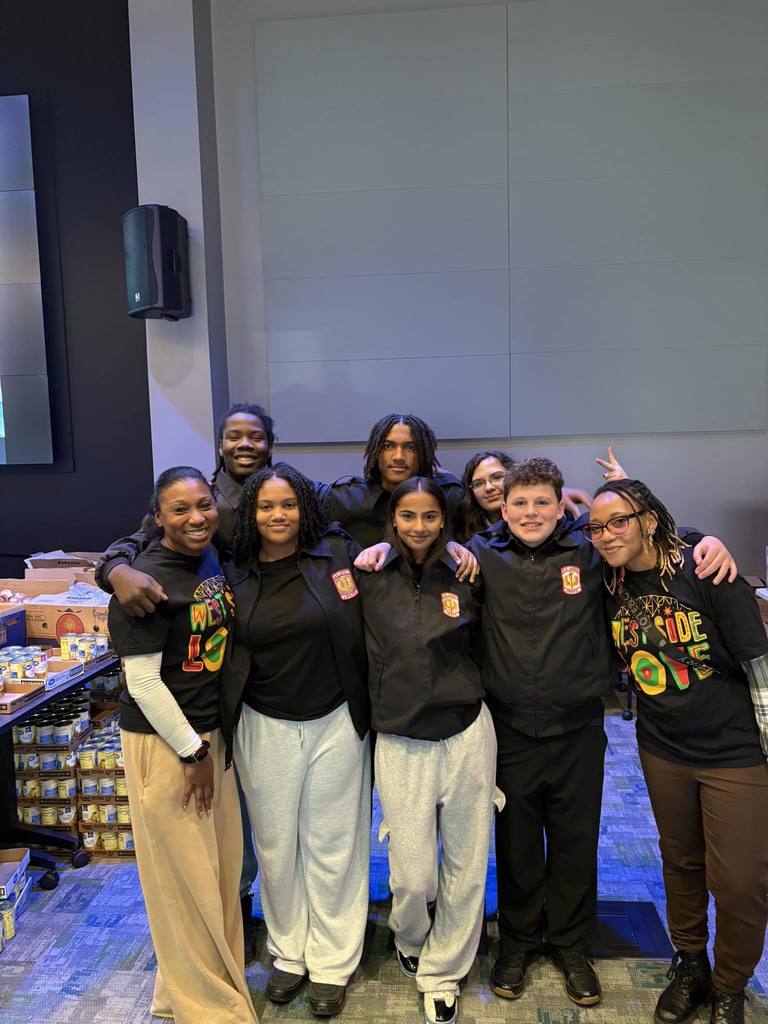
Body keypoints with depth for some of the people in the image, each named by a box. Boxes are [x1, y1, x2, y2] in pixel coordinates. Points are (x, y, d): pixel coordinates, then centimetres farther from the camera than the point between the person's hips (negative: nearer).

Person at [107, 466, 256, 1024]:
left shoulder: (214, 561, 3)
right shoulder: (147, 579, -19)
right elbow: (143, 683, -18)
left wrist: (211, 741, 11)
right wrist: (192, 753, -12)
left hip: (213, 731, 7)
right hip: (163, 741, -7)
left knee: (223, 863, 18)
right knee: (184, 874, 9)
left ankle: (219, 974, 42)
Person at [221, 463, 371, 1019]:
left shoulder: (340, 553, -7)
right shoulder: (232, 576, -2)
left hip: (337, 723, -1)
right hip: (265, 729, 2)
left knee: (333, 847, 13)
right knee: (276, 846, 17)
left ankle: (333, 965, 35)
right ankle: (289, 954, 41)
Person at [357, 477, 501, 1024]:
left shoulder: (465, 576, -1)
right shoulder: (371, 579, -3)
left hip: (469, 736, 1)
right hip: (401, 745, -1)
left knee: (467, 867, 12)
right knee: (412, 877, 5)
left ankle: (443, 974, 38)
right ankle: (410, 942, 42)